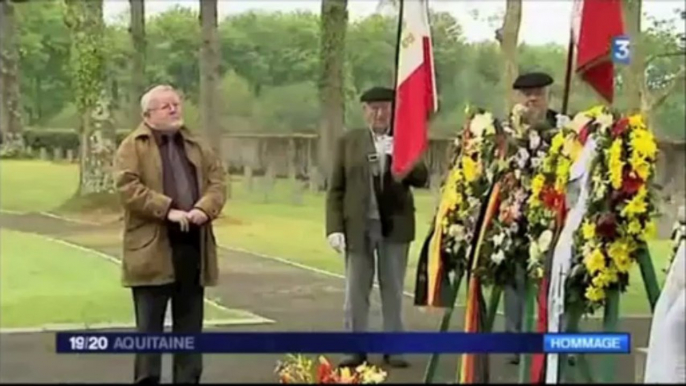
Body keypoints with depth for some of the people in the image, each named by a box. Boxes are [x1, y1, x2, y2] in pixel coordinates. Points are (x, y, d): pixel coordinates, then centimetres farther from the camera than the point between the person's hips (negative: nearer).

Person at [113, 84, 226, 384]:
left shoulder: (196, 146, 18)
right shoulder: (133, 146, -1)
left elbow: (217, 181, 9)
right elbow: (127, 187, -13)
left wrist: (204, 209, -11)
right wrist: (167, 210, -20)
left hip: (193, 246, 5)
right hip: (152, 248, -5)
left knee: (190, 325, 11)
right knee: (150, 327, 2)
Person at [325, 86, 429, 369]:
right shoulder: (348, 141, 5)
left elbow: (422, 178, -1)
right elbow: (335, 189, 2)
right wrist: (335, 227, -7)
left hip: (395, 225, 1)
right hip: (358, 225, 0)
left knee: (393, 289, 7)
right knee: (356, 290, 3)